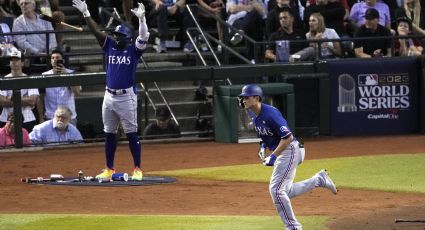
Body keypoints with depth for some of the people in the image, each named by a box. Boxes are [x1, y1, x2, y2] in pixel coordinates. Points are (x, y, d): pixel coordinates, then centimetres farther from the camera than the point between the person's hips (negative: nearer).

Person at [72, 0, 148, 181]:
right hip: (109, 96, 5)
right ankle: (109, 170, 17)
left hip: (127, 97, -5)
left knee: (131, 133, -3)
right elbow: (96, 31, 2)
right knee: (109, 134, 9)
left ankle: (137, 169, 2)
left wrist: (141, 19, -32)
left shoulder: (133, 51, -2)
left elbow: (144, 38, -18)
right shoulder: (109, 46, 9)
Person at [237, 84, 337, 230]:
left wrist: (273, 156, -26)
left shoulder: (270, 114, -26)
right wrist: (264, 145, 8)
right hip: (281, 153, 10)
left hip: (290, 150, -10)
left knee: (276, 189, -13)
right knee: (286, 192, 13)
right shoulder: (252, 114, 3)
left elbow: (288, 137, -26)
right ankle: (320, 179, 24)